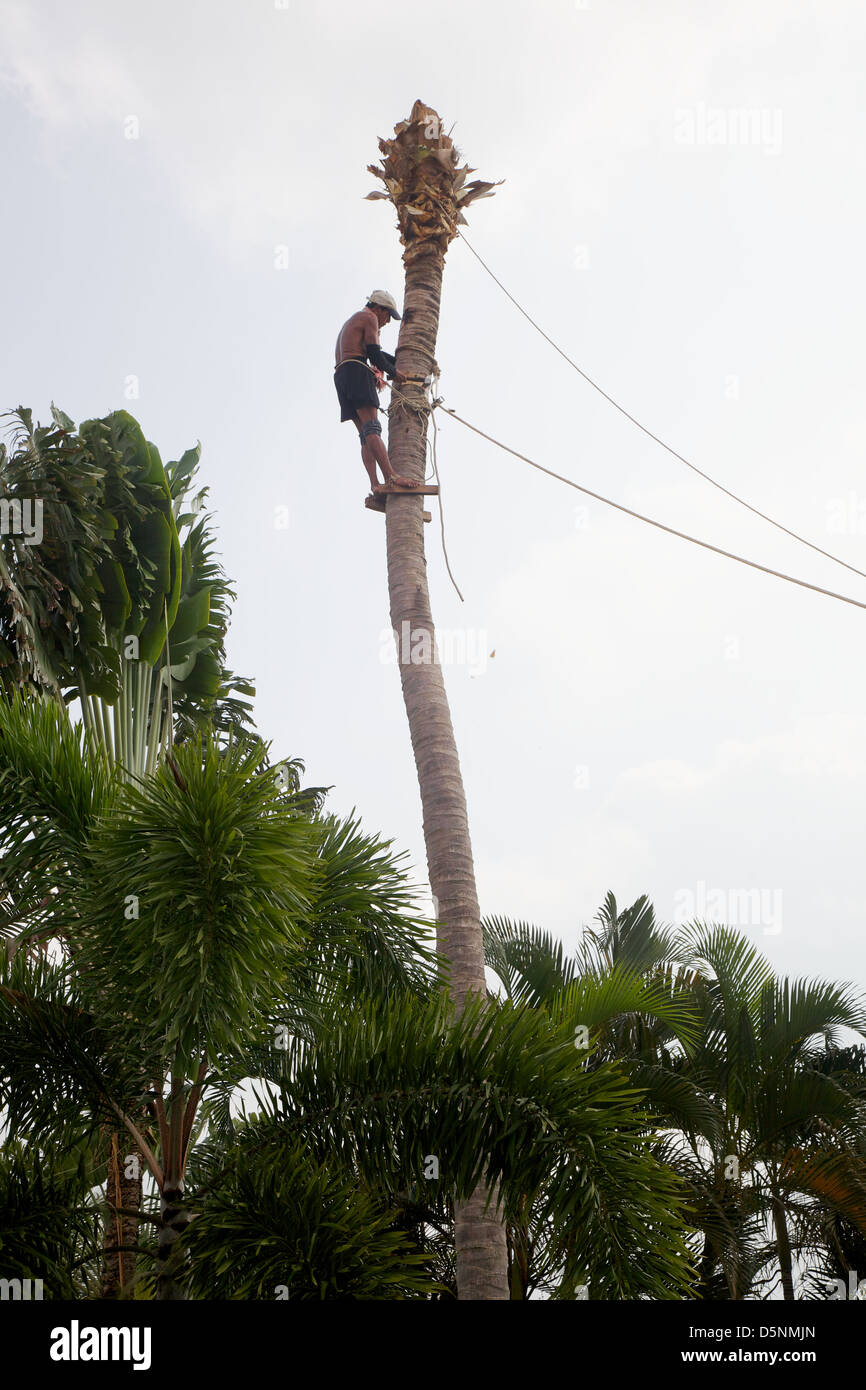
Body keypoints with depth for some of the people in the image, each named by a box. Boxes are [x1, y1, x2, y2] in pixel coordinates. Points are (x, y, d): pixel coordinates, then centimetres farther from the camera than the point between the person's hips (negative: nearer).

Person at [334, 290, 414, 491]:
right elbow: (373, 353, -7)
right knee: (372, 428, -22)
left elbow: (372, 353, 41)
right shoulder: (369, 318, 4)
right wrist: (394, 372, 6)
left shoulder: (350, 322, 34)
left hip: (341, 376, 9)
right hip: (356, 371, -9)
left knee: (365, 433, -1)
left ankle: (375, 484, -14)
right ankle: (390, 477, -32)